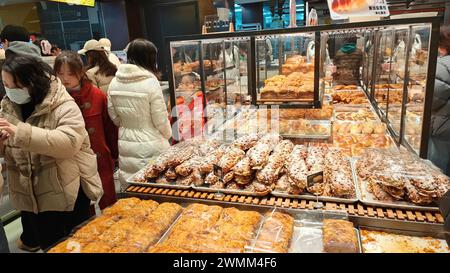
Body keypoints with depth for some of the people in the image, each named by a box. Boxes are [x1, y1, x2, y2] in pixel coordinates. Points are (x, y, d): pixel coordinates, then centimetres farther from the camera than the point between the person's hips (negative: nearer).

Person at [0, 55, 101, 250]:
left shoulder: (64, 106, -16)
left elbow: (69, 142, -31)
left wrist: (20, 132, -34)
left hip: (67, 196, -6)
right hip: (29, 198, 6)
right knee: (49, 246, 22)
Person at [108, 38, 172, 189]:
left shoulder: (115, 82, -1)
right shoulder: (150, 82, -16)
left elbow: (114, 117, 7)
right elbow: (160, 119, -12)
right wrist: (167, 135, 8)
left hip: (125, 144, 5)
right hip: (150, 146, -5)